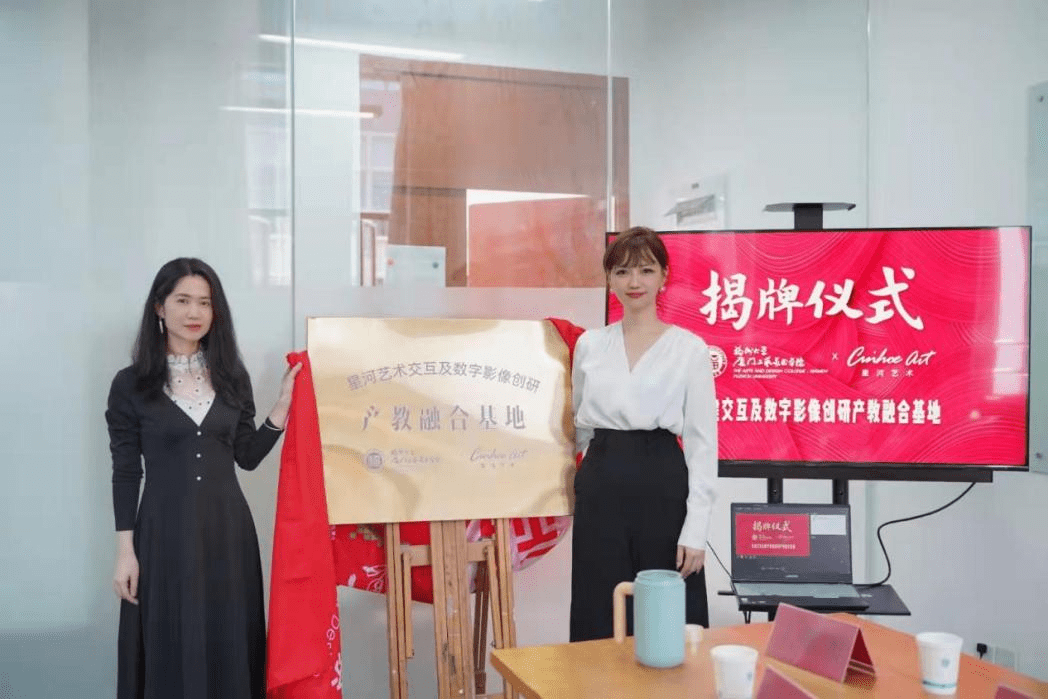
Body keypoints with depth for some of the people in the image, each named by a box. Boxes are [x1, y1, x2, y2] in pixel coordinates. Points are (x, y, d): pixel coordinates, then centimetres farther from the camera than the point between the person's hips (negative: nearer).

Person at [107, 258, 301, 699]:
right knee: (172, 649, 5)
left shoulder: (231, 375, 5)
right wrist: (124, 551, -4)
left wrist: (285, 402, -3)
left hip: (228, 528, 3)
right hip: (165, 532, -2)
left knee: (229, 644, 9)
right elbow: (125, 473, -1)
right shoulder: (131, 383, -3)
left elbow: (247, 456, 7)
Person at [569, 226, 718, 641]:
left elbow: (702, 442, -5)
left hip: (662, 485, -3)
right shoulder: (589, 344, 7)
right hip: (601, 487, 3)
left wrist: (696, 528, -10)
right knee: (600, 623, 8)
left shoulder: (690, 348, -3)